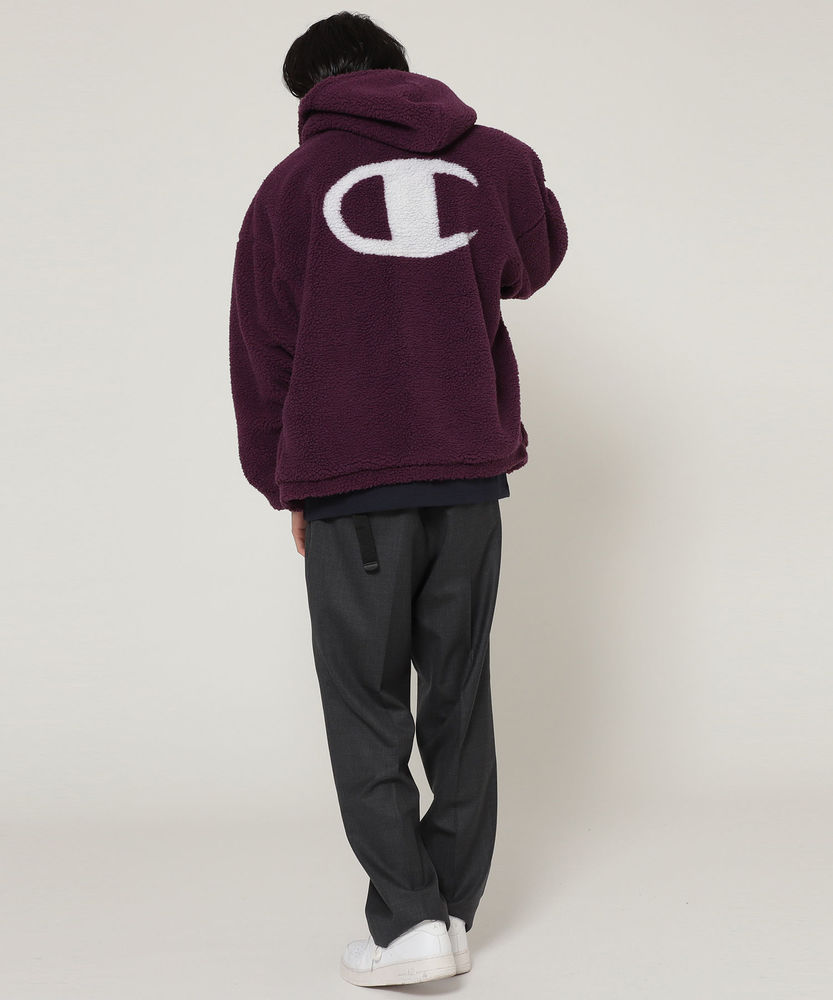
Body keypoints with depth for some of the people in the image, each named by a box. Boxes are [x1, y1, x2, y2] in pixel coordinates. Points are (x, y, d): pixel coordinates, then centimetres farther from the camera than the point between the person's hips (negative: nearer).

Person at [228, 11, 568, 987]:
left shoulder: (292, 184, 2)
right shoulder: (495, 159, 8)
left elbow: (262, 353, 4)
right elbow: (533, 263, 28)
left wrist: (287, 490, 12)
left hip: (349, 485, -3)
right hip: (472, 475, 3)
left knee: (365, 703, 5)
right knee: (458, 694, 11)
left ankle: (405, 919, -2)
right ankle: (454, 908, 15)